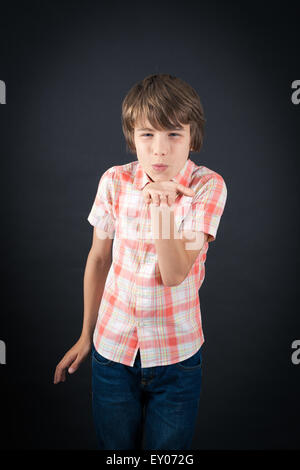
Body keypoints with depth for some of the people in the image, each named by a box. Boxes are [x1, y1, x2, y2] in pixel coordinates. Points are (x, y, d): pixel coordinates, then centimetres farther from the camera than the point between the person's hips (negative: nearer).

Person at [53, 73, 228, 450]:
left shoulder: (207, 187, -14)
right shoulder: (114, 181, -9)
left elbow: (174, 274, -18)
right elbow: (98, 258, 2)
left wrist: (162, 208, -34)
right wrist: (86, 334, 10)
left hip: (176, 358, -1)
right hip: (111, 349, 2)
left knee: (167, 448, 17)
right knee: (114, 447, 20)